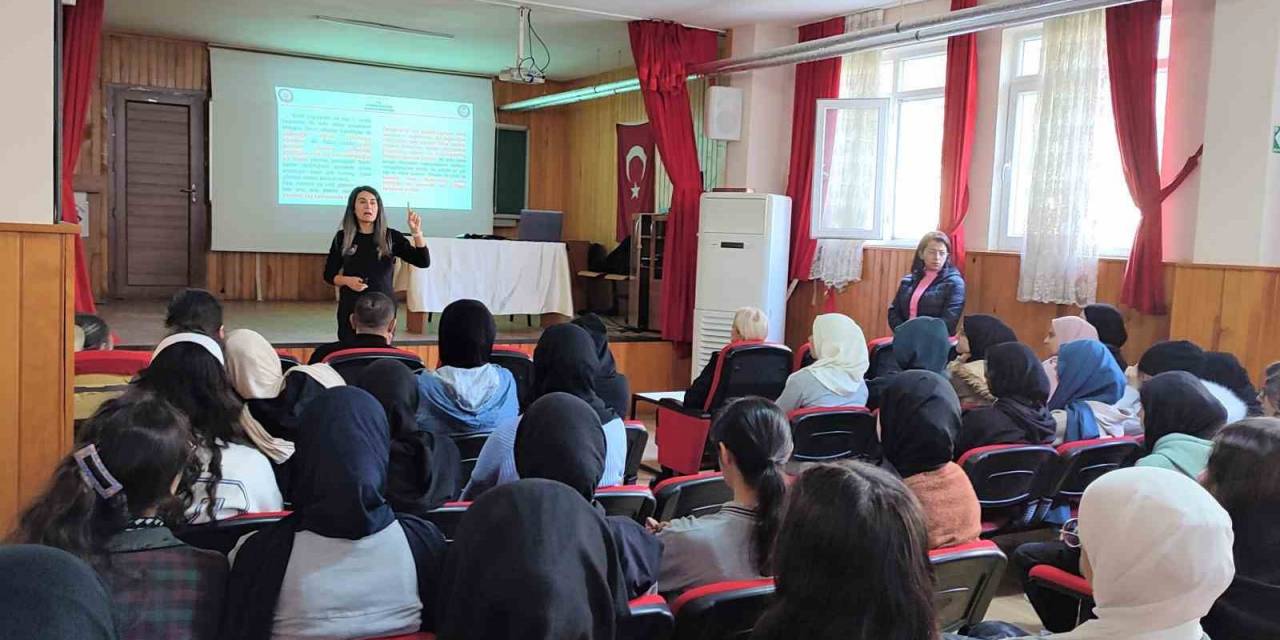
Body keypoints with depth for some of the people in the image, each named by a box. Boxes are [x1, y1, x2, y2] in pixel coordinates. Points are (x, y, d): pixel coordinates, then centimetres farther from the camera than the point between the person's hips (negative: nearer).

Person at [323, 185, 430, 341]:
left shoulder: (391, 237, 2)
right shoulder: (342, 237, 4)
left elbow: (424, 262, -5)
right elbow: (329, 274, 9)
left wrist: (416, 232, -17)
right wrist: (346, 280, -11)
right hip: (351, 308, 0)